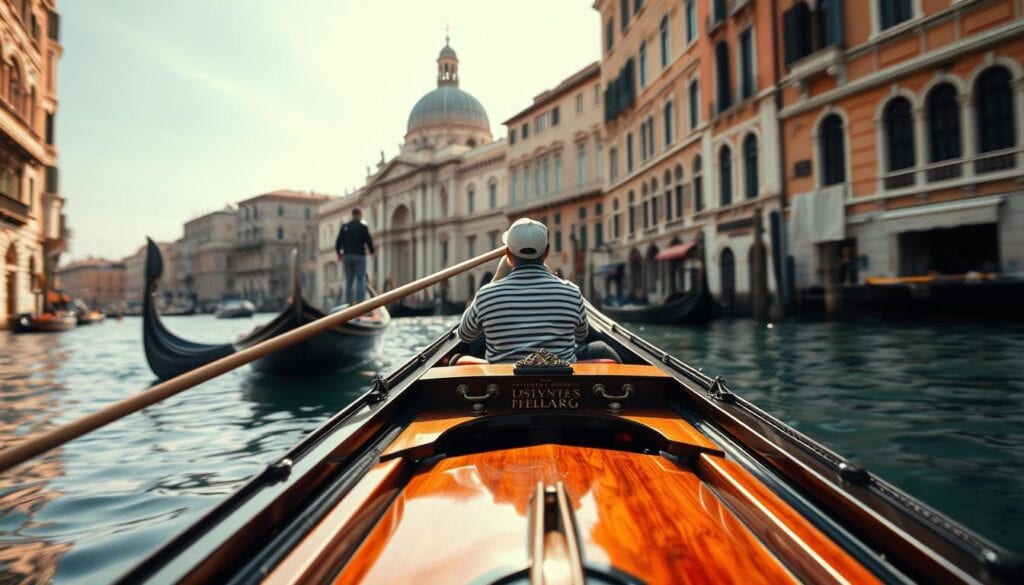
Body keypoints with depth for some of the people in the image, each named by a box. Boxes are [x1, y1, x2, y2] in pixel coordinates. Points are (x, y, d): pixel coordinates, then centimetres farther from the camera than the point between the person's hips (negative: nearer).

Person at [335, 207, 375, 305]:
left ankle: (349, 302, 9)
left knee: (349, 280, 11)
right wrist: (371, 250, 13)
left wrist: (339, 254, 24)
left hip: (347, 256, 5)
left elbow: (338, 242, 9)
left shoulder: (344, 226, 10)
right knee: (360, 280, -3)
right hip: (359, 256, -4)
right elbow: (369, 241, -6)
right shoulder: (363, 226, -4)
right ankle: (359, 302, -11)